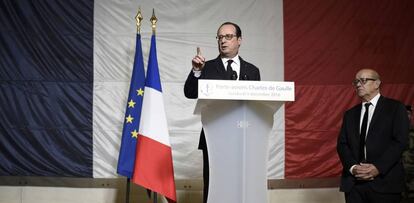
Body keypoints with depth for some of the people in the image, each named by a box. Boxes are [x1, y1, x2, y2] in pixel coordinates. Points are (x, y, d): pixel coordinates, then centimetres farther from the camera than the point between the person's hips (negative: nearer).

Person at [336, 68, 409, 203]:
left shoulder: (395, 108, 2)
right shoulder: (350, 114, 16)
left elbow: (400, 141, -8)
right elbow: (342, 144, 9)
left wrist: (378, 167, -16)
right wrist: (352, 167, -9)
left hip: (384, 182, -4)